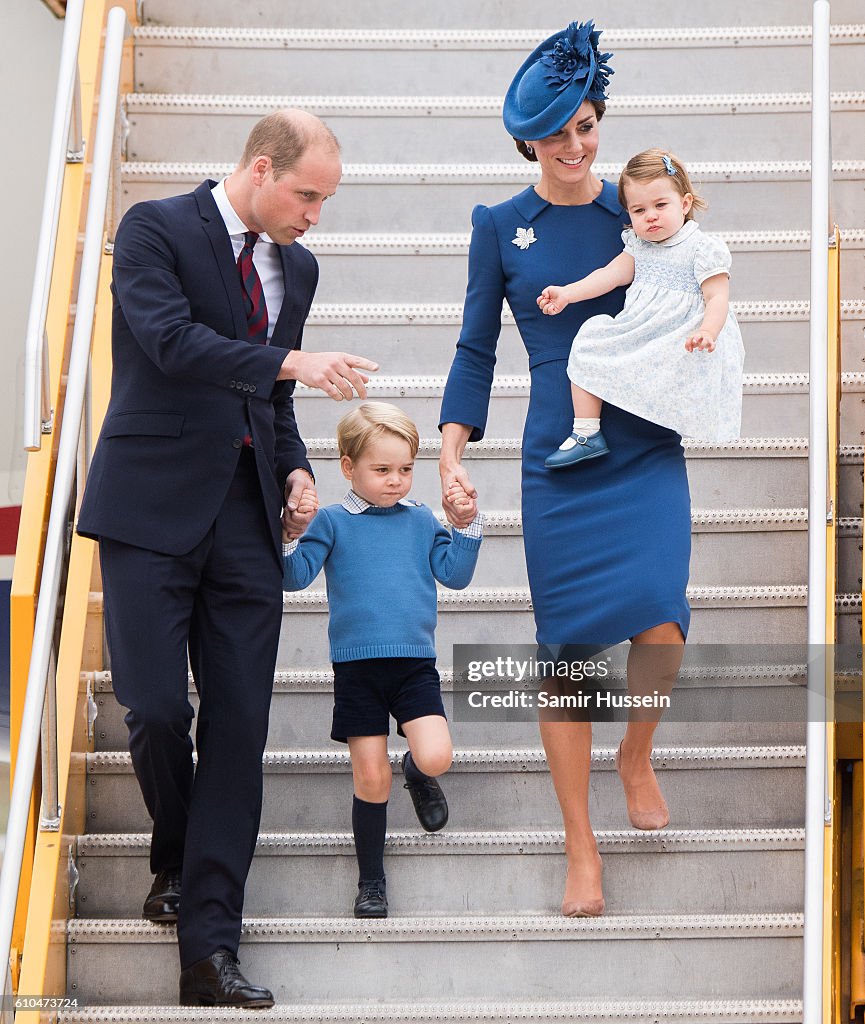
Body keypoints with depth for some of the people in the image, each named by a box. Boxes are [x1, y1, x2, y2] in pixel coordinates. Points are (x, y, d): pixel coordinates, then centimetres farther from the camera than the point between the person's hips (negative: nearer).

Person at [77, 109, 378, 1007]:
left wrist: (295, 467, 6)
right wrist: (293, 363, -25)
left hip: (245, 514, 5)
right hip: (154, 507, -5)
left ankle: (209, 949, 3)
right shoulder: (156, 229, -3)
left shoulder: (295, 266, 16)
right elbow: (170, 340, -19)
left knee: (239, 727, -1)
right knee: (157, 711, -7)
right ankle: (174, 860, 25)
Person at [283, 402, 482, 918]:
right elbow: (296, 576, -4)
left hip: (415, 662, 2)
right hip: (357, 665, -1)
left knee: (436, 756, -18)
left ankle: (418, 774, 21)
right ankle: (371, 882, 18)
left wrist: (468, 525, 0)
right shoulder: (333, 522, 2)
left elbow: (455, 574, 9)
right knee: (371, 778, 1)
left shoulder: (422, 520, 10)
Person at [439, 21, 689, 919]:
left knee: (658, 613, -19)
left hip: (647, 449, 0)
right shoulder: (501, 227, 6)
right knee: (566, 645, -1)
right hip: (559, 461, 0)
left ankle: (637, 754, 16)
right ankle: (581, 850, 12)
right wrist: (451, 456, 0)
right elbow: (476, 351, 8)